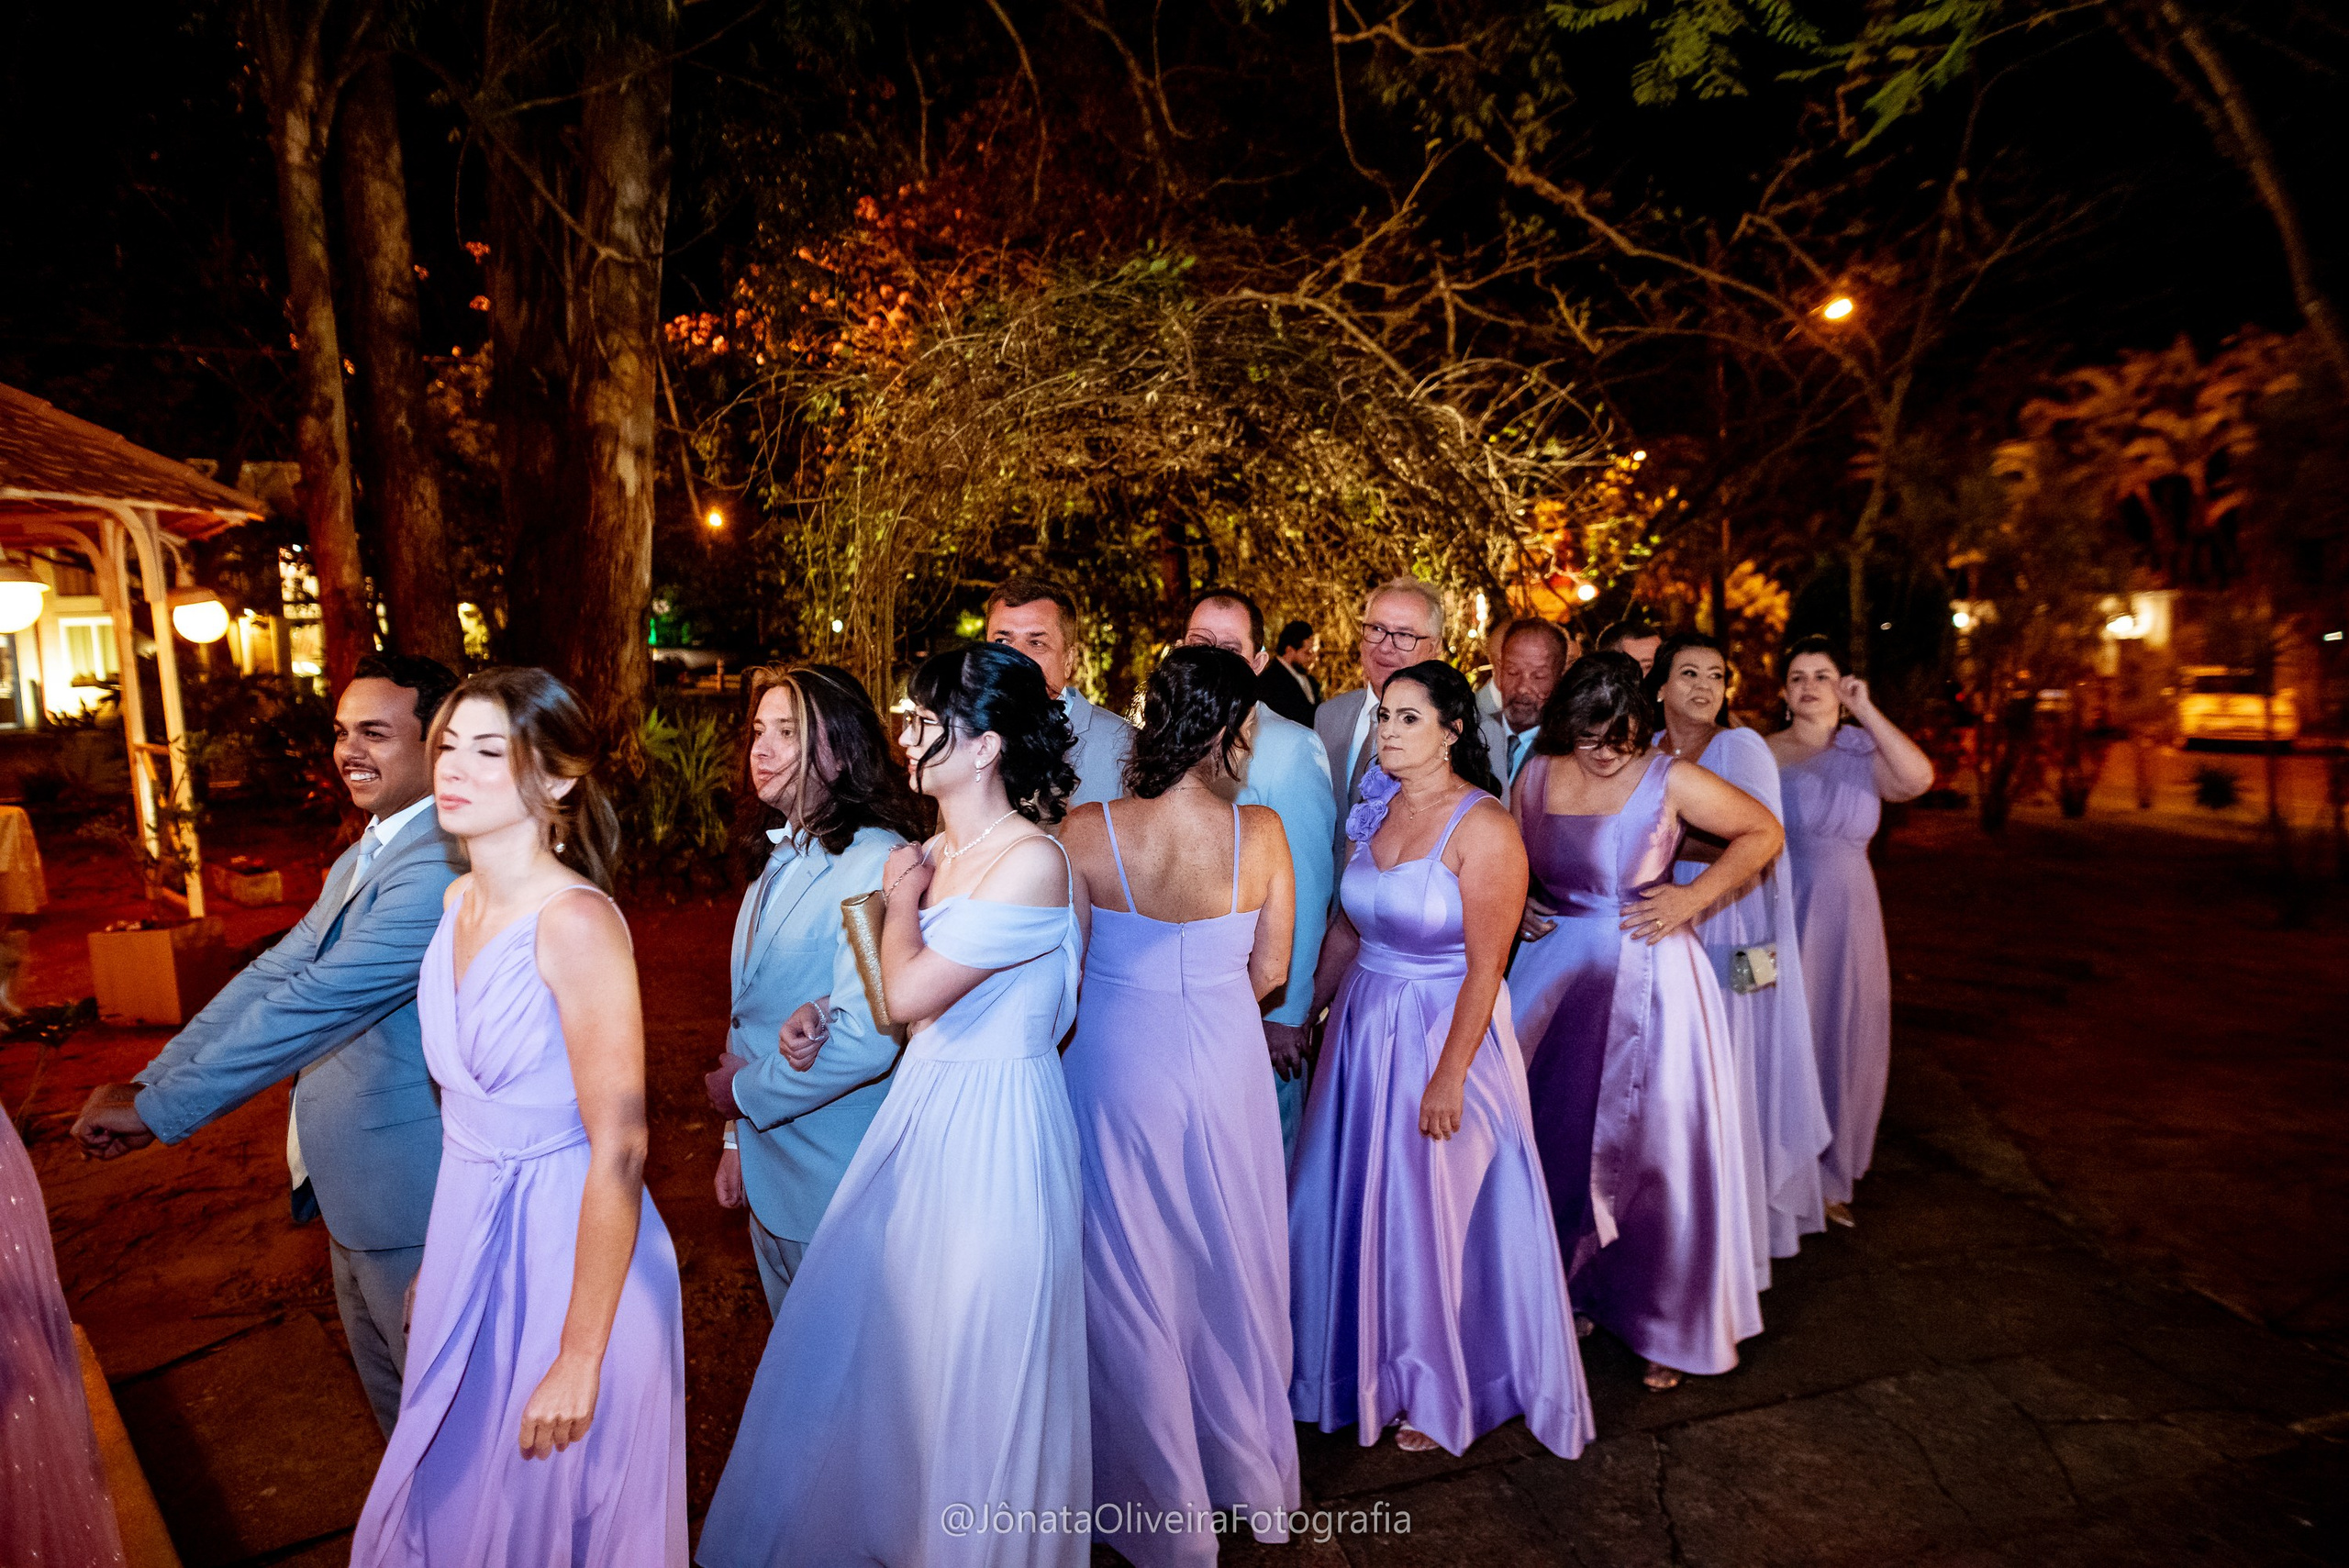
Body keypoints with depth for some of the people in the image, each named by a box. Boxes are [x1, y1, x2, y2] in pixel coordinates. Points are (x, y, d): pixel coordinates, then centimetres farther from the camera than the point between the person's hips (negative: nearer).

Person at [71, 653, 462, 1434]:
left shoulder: (439, 867, -26)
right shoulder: (359, 860, 10)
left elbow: (312, 1003, -27)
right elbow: (273, 977, 6)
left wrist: (157, 1108, -21)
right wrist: (152, 1077, -4)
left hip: (409, 1191, -10)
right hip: (351, 1185, 10)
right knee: (385, 1383, 25)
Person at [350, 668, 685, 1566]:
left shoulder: (576, 921, -24)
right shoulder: (460, 901, 1)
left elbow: (619, 1149, -24)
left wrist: (581, 1359, -21)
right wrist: (436, 1256, 18)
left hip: (567, 1247, -7)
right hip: (470, 1232, 8)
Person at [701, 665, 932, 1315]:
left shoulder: (878, 861, -22)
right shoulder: (777, 860, 7)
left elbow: (867, 1041, -29)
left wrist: (746, 1093, -14)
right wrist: (737, 1140, 14)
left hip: (838, 1187, -8)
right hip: (768, 1175, 8)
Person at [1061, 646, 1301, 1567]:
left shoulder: (1086, 832, -16)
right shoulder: (1261, 833, -14)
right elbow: (1268, 973, -5)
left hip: (1116, 1066, -1)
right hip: (1224, 1067, 1)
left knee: (1132, 1277, 17)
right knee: (1230, 1267, 22)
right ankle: (1249, 1479, 44)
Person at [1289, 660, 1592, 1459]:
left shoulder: (1483, 827, -18)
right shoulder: (1377, 810, 3)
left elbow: (1485, 967, -18)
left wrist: (1449, 1076, -18)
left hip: (1446, 1030, -6)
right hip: (1364, 1027, 6)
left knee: (1435, 1213, 9)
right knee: (1352, 1201, 16)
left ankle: (1442, 1392, 34)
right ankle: (1372, 1362, 40)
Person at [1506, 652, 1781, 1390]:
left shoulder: (1670, 782, -11)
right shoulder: (1537, 774, 0)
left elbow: (1764, 832, -1)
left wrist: (1694, 895, -11)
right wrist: (1520, 907, -1)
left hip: (1646, 977, -3)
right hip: (1555, 971, 4)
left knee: (1652, 1145, 5)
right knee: (1556, 1138, 12)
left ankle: (1667, 1324, 26)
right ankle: (1571, 1294, 34)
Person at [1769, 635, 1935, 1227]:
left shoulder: (1865, 753, 3)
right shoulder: (1763, 754, 1)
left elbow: (1918, 778, -19)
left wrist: (1866, 710, -16)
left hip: (1846, 916, 2)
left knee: (1840, 1040, 9)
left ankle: (1827, 1178, 27)